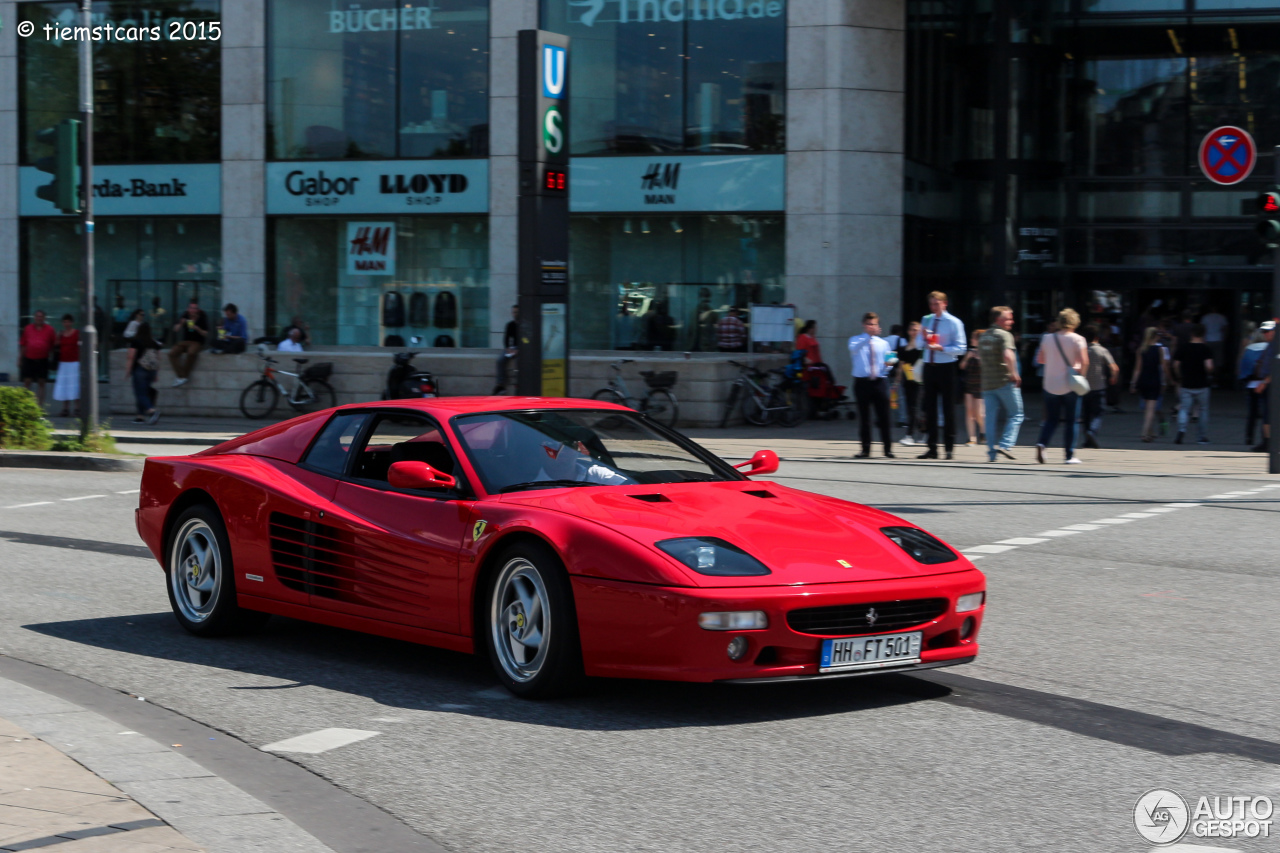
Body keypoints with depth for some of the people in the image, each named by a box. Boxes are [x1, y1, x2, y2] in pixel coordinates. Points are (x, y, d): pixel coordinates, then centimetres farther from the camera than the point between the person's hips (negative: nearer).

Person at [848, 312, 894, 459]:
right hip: (862, 381, -1)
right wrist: (868, 336, -28)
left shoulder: (883, 343, 14)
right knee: (864, 418, 3)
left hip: (880, 382, 1)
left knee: (884, 417, -2)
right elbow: (853, 349, -19)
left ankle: (888, 449, 5)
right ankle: (865, 450, 10)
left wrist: (888, 365, -8)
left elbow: (887, 363, 16)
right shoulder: (856, 340, 6)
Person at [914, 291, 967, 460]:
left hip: (946, 368, -6)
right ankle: (932, 448, 12)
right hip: (929, 367, 6)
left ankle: (949, 448, 4)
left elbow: (961, 348, -10)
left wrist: (941, 348, -23)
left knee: (948, 408, -1)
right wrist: (923, 337, -8)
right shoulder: (926, 320, 12)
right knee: (930, 408, 7)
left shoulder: (954, 322, -6)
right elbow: (918, 344, 14)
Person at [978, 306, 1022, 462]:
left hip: (987, 383, 7)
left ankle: (991, 452, 2)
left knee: (991, 418, 6)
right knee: (1015, 415, 3)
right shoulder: (1004, 335, -9)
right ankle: (1006, 445, -10)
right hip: (1005, 382, -6)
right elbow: (1008, 356, -25)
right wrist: (1014, 374, -15)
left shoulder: (983, 337, 15)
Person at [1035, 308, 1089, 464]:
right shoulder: (1077, 339, -8)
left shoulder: (1048, 338, 2)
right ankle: (1070, 456, 8)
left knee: (1051, 419, 10)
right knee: (1070, 421, 6)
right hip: (1070, 386, -3)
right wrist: (1080, 373, -1)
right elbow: (1084, 362, -17)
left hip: (1050, 385, 3)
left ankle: (1041, 443, -14)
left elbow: (1041, 359, 11)